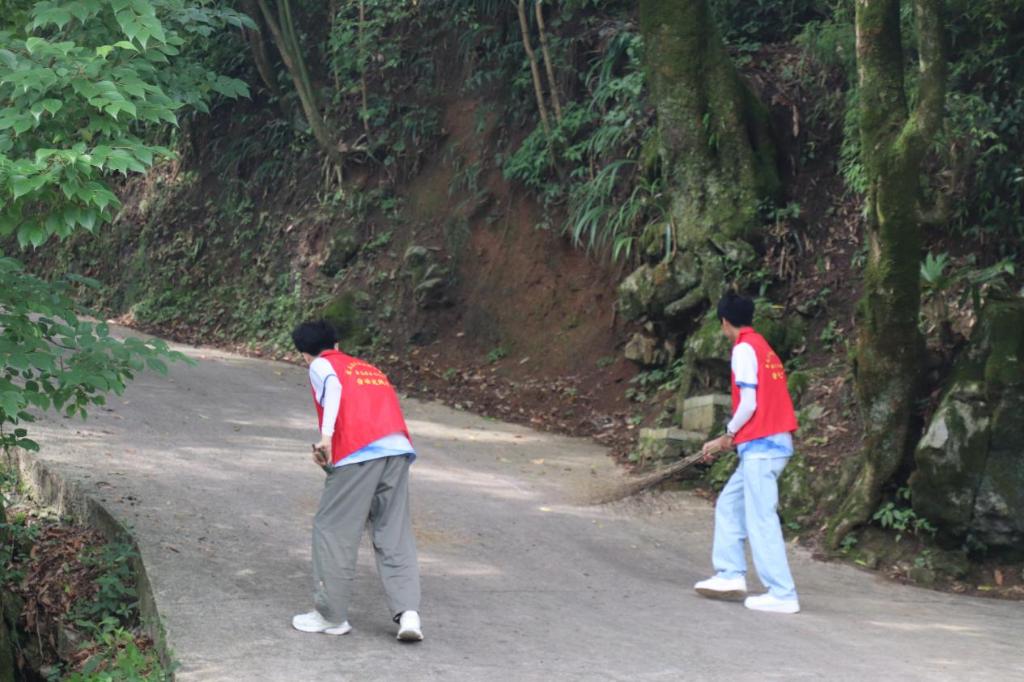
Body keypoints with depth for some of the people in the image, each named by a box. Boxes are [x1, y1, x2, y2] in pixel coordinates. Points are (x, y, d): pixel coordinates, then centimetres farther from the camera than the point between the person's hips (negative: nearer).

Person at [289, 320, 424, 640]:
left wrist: (326, 435, -18)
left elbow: (333, 386, -8)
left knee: (332, 530, 6)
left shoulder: (320, 365, 15)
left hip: (359, 452, -6)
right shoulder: (369, 368, 32)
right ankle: (408, 613, -5)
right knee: (395, 535, 8)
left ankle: (331, 616, 11)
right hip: (399, 448, 6)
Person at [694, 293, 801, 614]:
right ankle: (731, 575, 15)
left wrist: (726, 438, -1)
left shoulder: (744, 349, -8)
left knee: (761, 520, -8)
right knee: (729, 505, 16)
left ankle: (782, 594, -8)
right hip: (776, 442, 10)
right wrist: (730, 440, 17)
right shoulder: (762, 347, 19)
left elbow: (749, 404, -16)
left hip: (760, 445, -10)